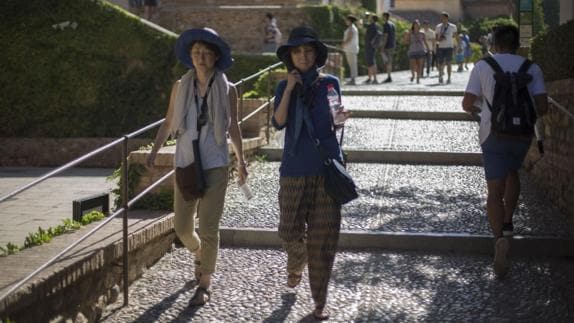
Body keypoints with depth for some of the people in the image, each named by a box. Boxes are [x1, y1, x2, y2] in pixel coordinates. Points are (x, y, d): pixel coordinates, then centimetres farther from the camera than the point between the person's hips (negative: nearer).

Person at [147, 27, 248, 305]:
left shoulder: (227, 90, -2)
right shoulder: (181, 87, 2)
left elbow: (233, 127, 8)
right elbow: (168, 123, 8)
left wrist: (241, 160, 10)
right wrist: (154, 151, -1)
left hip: (215, 166, -2)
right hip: (185, 164, 2)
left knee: (208, 228, -3)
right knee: (182, 226, 7)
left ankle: (204, 285, 12)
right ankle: (199, 255, 41)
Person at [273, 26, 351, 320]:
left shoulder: (329, 83, 3)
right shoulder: (284, 86, 3)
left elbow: (333, 120, 10)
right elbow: (278, 123, -10)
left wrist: (340, 118, -12)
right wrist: (290, 88, -15)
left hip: (326, 167, 0)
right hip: (294, 168, 1)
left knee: (322, 236, 1)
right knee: (290, 231, 3)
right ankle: (296, 266, 39)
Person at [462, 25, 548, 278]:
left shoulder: (482, 66, 0)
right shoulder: (532, 68, 3)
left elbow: (467, 103, -2)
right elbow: (542, 107, -5)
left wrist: (477, 110, 21)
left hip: (493, 133, -2)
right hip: (522, 133, 2)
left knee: (495, 191, -1)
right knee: (512, 172, 31)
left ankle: (499, 238, -21)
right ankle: (507, 222, 30)